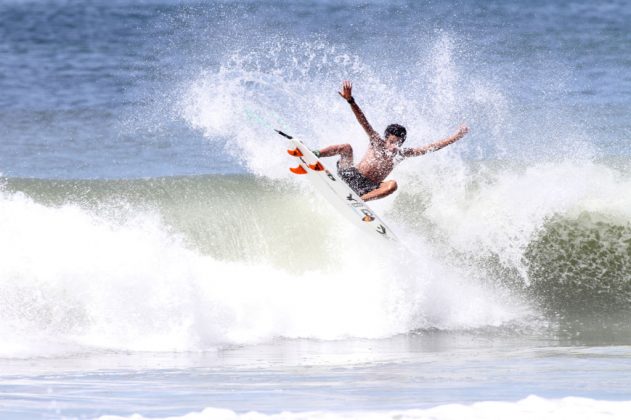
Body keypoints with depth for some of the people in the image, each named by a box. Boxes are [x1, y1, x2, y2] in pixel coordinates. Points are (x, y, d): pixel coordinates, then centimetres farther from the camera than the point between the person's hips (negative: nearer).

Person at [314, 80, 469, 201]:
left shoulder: (402, 153, 5)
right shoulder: (377, 142, -2)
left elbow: (430, 148, 4)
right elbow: (363, 121, -14)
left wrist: (455, 137, -2)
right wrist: (350, 100, -27)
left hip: (367, 189, 2)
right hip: (350, 176, -2)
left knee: (392, 185, -28)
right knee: (346, 148, -23)